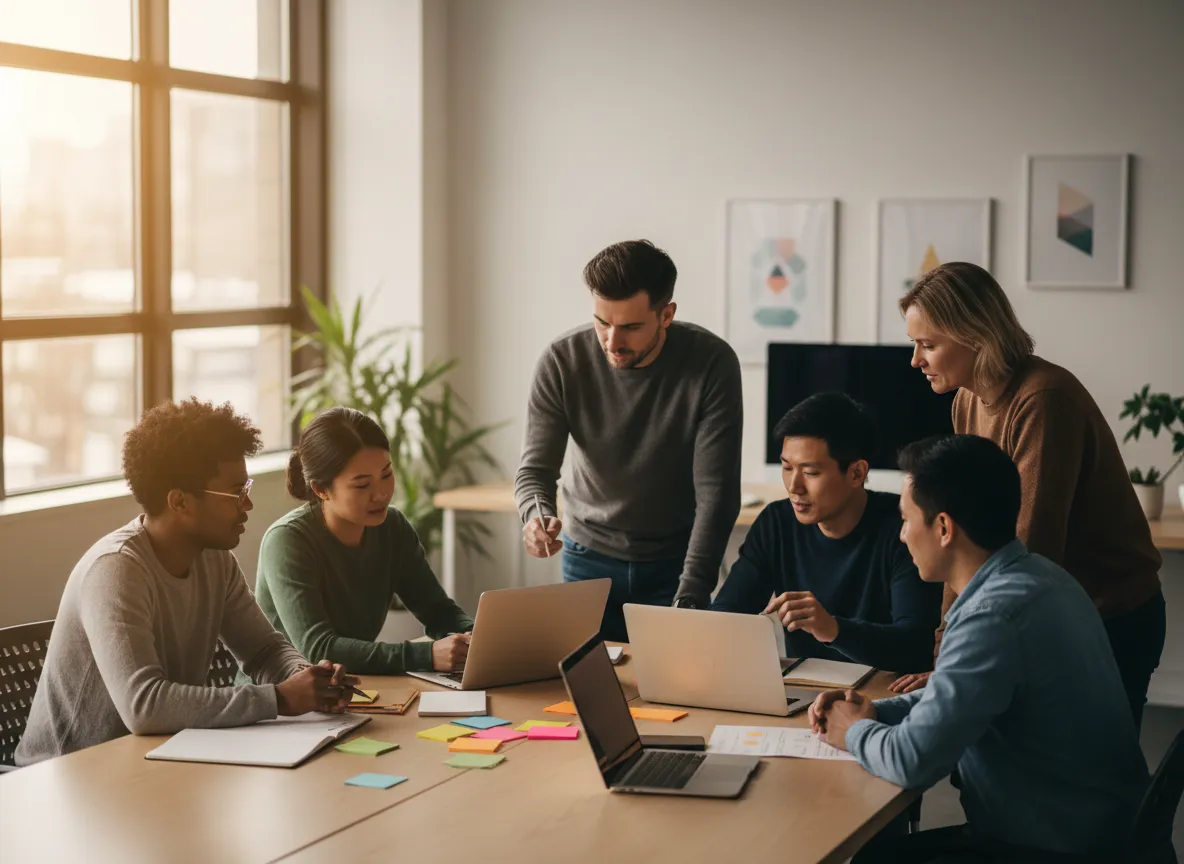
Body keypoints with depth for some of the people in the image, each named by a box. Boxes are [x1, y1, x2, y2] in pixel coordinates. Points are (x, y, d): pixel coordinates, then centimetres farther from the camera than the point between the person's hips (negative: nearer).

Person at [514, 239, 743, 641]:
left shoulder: (712, 363, -21)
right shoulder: (561, 362, -17)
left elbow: (716, 492, -21)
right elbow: (535, 468, -13)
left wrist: (690, 599, -28)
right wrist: (538, 516, -37)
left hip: (675, 563, -1)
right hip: (589, 558, 1)